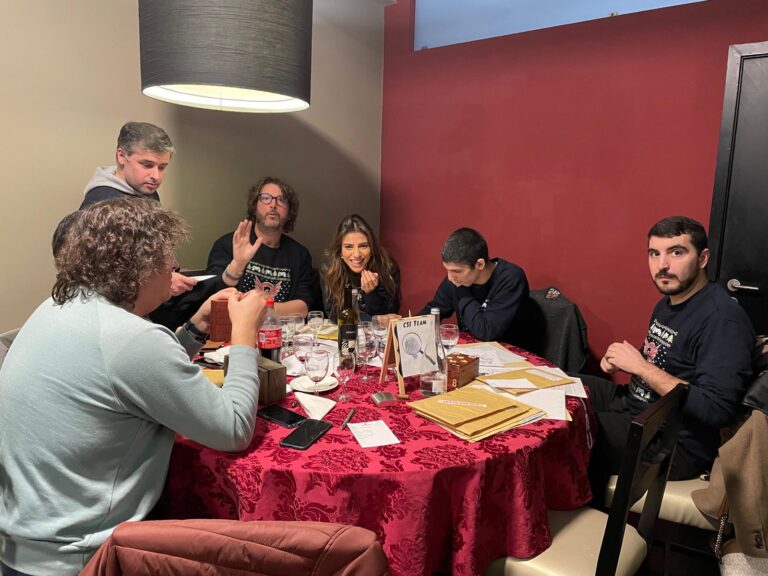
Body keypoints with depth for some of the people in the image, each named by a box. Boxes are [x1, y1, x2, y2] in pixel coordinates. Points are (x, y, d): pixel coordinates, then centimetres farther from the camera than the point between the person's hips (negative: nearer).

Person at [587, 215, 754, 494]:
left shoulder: (723, 319, -22)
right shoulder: (667, 303, 9)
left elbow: (716, 409, -30)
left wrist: (639, 365, -23)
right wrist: (619, 360, -2)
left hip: (677, 443, -10)